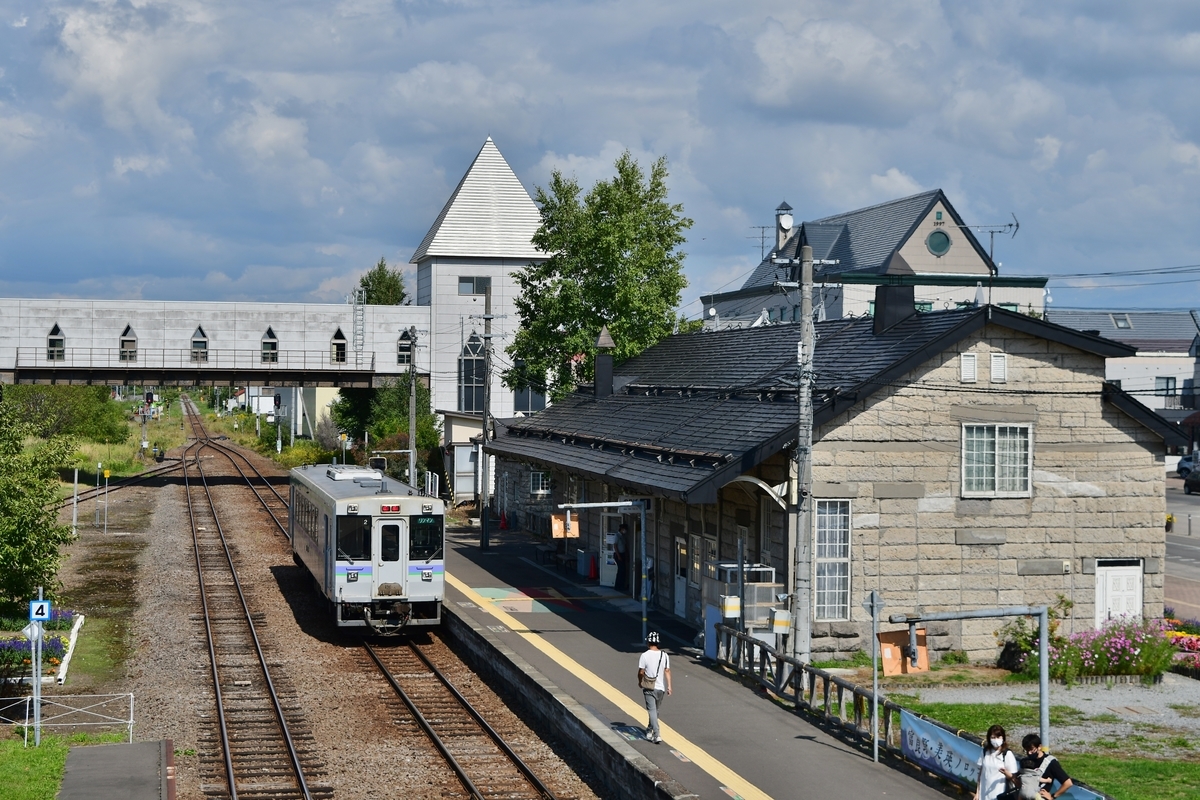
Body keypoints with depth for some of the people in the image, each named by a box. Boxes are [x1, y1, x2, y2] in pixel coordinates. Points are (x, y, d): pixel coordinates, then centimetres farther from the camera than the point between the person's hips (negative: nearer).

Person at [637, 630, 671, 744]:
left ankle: (656, 735, -17)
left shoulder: (645, 656, -11)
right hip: (661, 687, 4)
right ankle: (650, 730, 37)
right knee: (655, 710, 21)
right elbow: (667, 671, -5)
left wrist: (640, 682, 10)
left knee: (652, 710, -5)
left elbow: (641, 672, -9)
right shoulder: (664, 655, 1)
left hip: (649, 688, -4)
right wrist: (669, 686, -6)